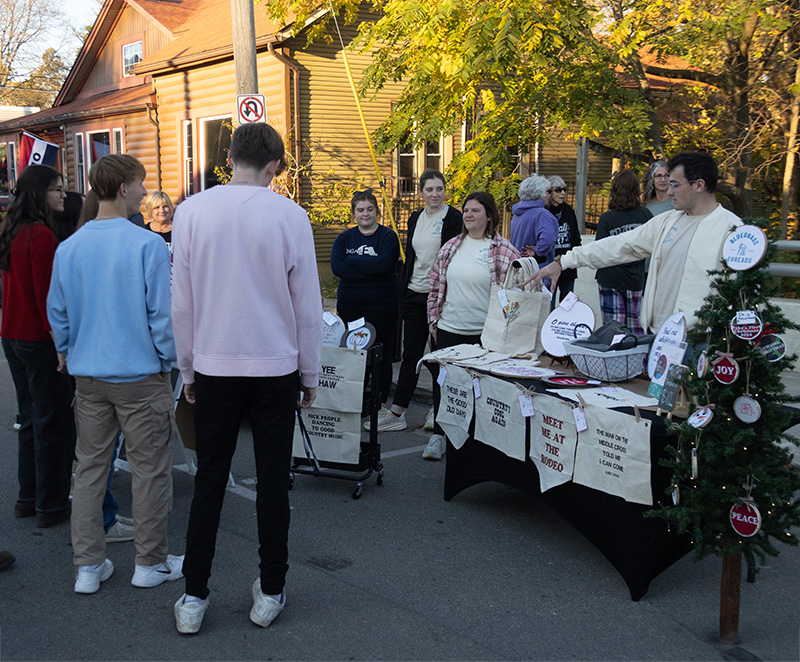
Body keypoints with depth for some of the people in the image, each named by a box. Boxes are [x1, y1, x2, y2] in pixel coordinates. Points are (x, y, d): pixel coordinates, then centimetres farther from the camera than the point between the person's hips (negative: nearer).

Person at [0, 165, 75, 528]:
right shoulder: (41, 235, -18)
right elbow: (46, 294, -21)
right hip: (39, 339, -9)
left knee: (30, 419, 18)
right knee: (53, 421, 1)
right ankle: (51, 505, 10)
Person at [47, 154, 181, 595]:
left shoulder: (68, 248, 2)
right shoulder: (147, 245, -14)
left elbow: (57, 314, 9)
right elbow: (162, 312, -13)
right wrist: (166, 360, 0)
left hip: (87, 376, 5)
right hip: (140, 374, -5)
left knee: (89, 466, 14)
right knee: (149, 468, 7)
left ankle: (88, 566, 22)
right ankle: (150, 562, 19)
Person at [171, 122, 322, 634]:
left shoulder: (192, 212, -4)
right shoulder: (290, 216, -9)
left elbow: (181, 301, 0)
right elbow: (308, 305, -4)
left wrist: (188, 368, 12)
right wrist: (310, 374, 8)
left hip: (214, 366, 2)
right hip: (276, 367, -1)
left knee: (209, 480, 11)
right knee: (273, 481, 10)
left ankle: (194, 597, 19)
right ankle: (271, 592, 23)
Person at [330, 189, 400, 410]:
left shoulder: (388, 236, 2)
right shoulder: (344, 238, 10)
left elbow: (384, 264, -17)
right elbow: (336, 267, -6)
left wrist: (353, 260, -10)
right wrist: (370, 270, -13)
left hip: (381, 305, -3)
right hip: (349, 305, 3)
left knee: (380, 353, 1)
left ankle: (381, 401, 12)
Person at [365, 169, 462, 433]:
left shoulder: (454, 218, -5)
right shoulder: (415, 219, 12)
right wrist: (402, 293, 13)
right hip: (414, 293, 5)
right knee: (410, 353, 7)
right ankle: (396, 413, 10)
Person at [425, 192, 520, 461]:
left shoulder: (503, 251, -5)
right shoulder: (452, 246, 8)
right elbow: (436, 284, 13)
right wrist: (433, 319, 9)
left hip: (484, 332, -4)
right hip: (449, 328, 4)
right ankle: (439, 434, 24)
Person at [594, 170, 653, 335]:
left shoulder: (606, 219, -11)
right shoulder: (645, 214, -3)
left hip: (610, 278, -3)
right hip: (636, 278, 3)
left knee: (612, 326, 1)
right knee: (634, 323, 12)